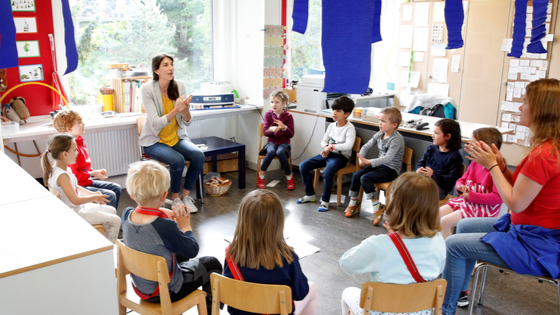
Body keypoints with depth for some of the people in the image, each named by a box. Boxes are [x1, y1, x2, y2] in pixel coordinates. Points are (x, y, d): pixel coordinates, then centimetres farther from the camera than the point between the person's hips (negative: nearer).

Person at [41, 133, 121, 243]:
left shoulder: (66, 169, 3)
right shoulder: (62, 175, -29)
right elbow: (75, 200, -28)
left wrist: (92, 193, 5)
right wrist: (94, 197, -14)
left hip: (78, 208, 11)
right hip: (73, 214, -11)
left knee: (111, 210, 22)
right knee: (115, 220, -11)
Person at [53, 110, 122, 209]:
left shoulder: (80, 141, 9)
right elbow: (73, 175, -26)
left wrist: (95, 171, 5)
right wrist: (92, 174, -16)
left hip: (87, 181, 11)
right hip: (78, 187, -11)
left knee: (116, 188, 12)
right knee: (110, 195, -20)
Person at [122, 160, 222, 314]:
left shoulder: (127, 214, -15)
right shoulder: (165, 226, -36)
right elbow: (192, 250, -21)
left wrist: (161, 214, -3)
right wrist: (185, 226, -8)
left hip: (140, 285, 7)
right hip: (167, 292, -7)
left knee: (180, 254, 32)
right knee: (212, 263, 16)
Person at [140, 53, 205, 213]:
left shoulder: (179, 85, -2)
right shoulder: (148, 89, -14)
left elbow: (187, 122, -2)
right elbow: (155, 125, -21)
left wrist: (185, 110, -25)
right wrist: (176, 110, -34)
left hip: (176, 138, 4)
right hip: (154, 141, -4)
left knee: (199, 156, -22)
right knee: (177, 160, -30)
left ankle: (186, 194, -2)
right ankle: (175, 197, -4)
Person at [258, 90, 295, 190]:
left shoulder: (288, 116, 0)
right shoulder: (268, 114, 4)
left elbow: (291, 134, -2)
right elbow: (265, 132, 0)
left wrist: (284, 127, -23)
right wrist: (271, 130, -24)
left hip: (284, 142, -1)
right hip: (272, 141, 1)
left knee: (280, 152, -36)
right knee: (271, 152, -35)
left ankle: (289, 176, -16)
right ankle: (261, 175, -16)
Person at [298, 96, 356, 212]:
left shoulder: (349, 128, -13)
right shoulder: (332, 126, 9)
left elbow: (348, 145, -27)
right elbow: (324, 140, 14)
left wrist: (331, 147, -26)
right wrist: (325, 147, -9)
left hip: (340, 156, -7)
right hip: (327, 154, 7)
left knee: (327, 172, -36)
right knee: (303, 166, -3)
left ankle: (325, 201, -16)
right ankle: (310, 195, 10)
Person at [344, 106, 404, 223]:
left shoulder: (397, 139, -20)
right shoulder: (379, 134, 4)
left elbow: (388, 158, -30)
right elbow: (366, 146, 9)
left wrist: (369, 162, -35)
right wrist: (361, 158, -10)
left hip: (391, 169, -8)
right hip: (380, 165, 8)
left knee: (365, 178, -25)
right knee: (356, 175, -7)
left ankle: (377, 209, -16)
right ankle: (353, 202, 12)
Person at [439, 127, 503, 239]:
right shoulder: (474, 163, 6)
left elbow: (498, 197, -24)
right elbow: (462, 180, 22)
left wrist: (471, 195, -19)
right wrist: (460, 186, -4)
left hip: (484, 208, -8)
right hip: (465, 200, 8)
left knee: (445, 221, -21)